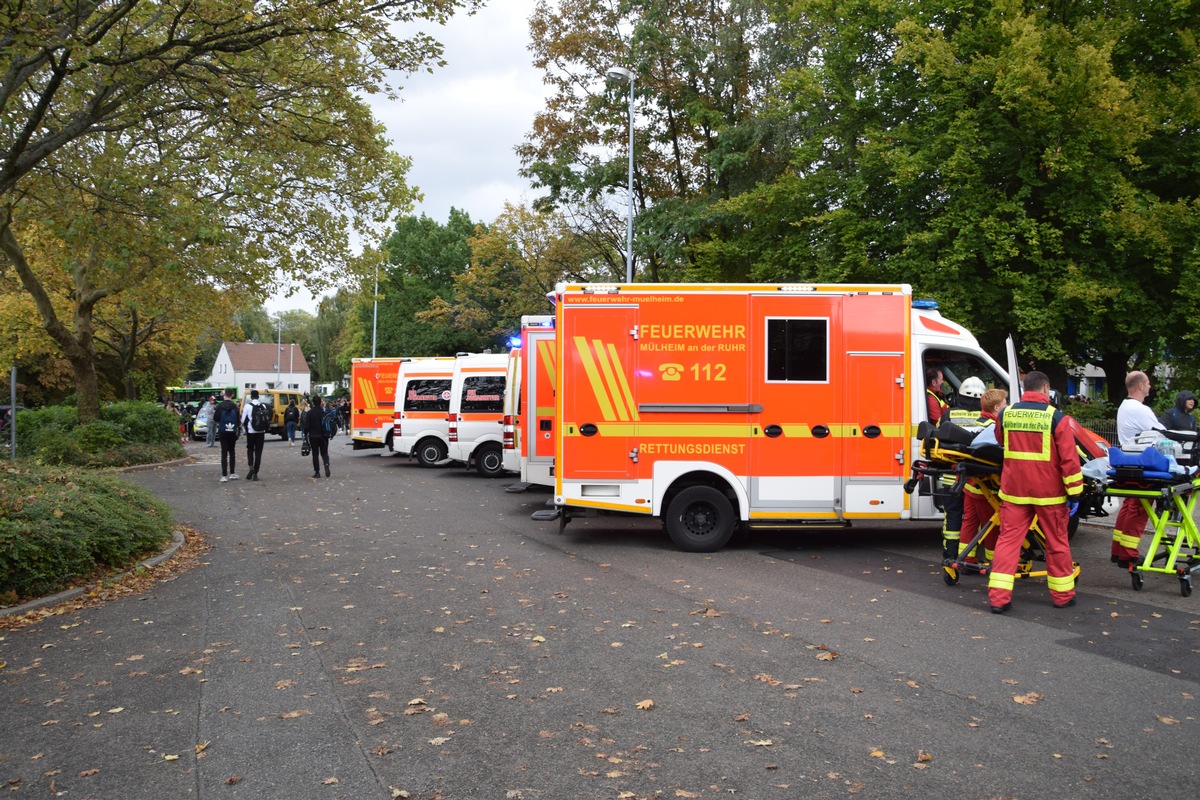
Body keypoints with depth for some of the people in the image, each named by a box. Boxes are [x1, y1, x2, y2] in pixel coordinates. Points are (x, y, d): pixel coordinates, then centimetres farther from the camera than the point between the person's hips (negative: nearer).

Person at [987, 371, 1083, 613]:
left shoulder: (1005, 415, 1)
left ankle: (999, 597, -2)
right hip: (1048, 493, -2)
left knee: (1008, 540, 4)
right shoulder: (1056, 418, -9)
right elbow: (1069, 459, -10)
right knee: (1056, 543, 13)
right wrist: (1074, 493, -5)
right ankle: (1062, 594, 25)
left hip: (1013, 491, 2)